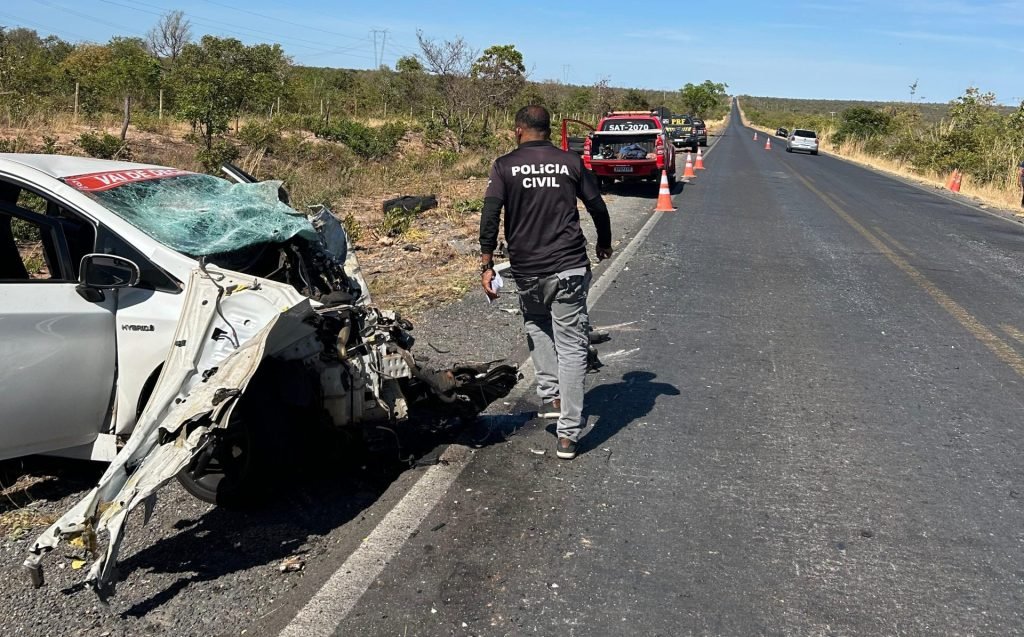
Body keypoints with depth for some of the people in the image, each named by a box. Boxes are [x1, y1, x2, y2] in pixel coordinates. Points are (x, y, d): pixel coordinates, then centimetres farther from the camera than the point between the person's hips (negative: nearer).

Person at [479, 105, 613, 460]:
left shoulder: (505, 166, 1)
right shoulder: (570, 162, 5)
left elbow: (490, 217, -8)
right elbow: (597, 207, 10)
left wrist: (486, 265, -5)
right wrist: (604, 243, 27)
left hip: (527, 271, 0)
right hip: (569, 267, 0)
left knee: (536, 326, 29)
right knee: (571, 348, 3)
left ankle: (550, 393, 17)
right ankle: (568, 435, 3)